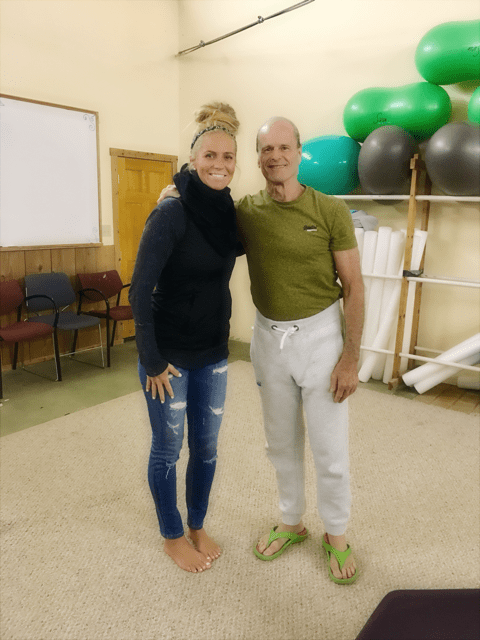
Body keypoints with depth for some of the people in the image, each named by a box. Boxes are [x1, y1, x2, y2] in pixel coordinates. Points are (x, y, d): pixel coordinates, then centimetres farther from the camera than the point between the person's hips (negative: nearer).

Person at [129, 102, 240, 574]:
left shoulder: (229, 213, 1)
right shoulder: (171, 213, -17)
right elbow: (140, 290, -17)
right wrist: (152, 361, -14)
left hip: (213, 352, 6)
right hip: (170, 353, -5)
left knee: (206, 445, 17)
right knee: (167, 448, 12)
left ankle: (197, 527, 41)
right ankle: (172, 536, 36)